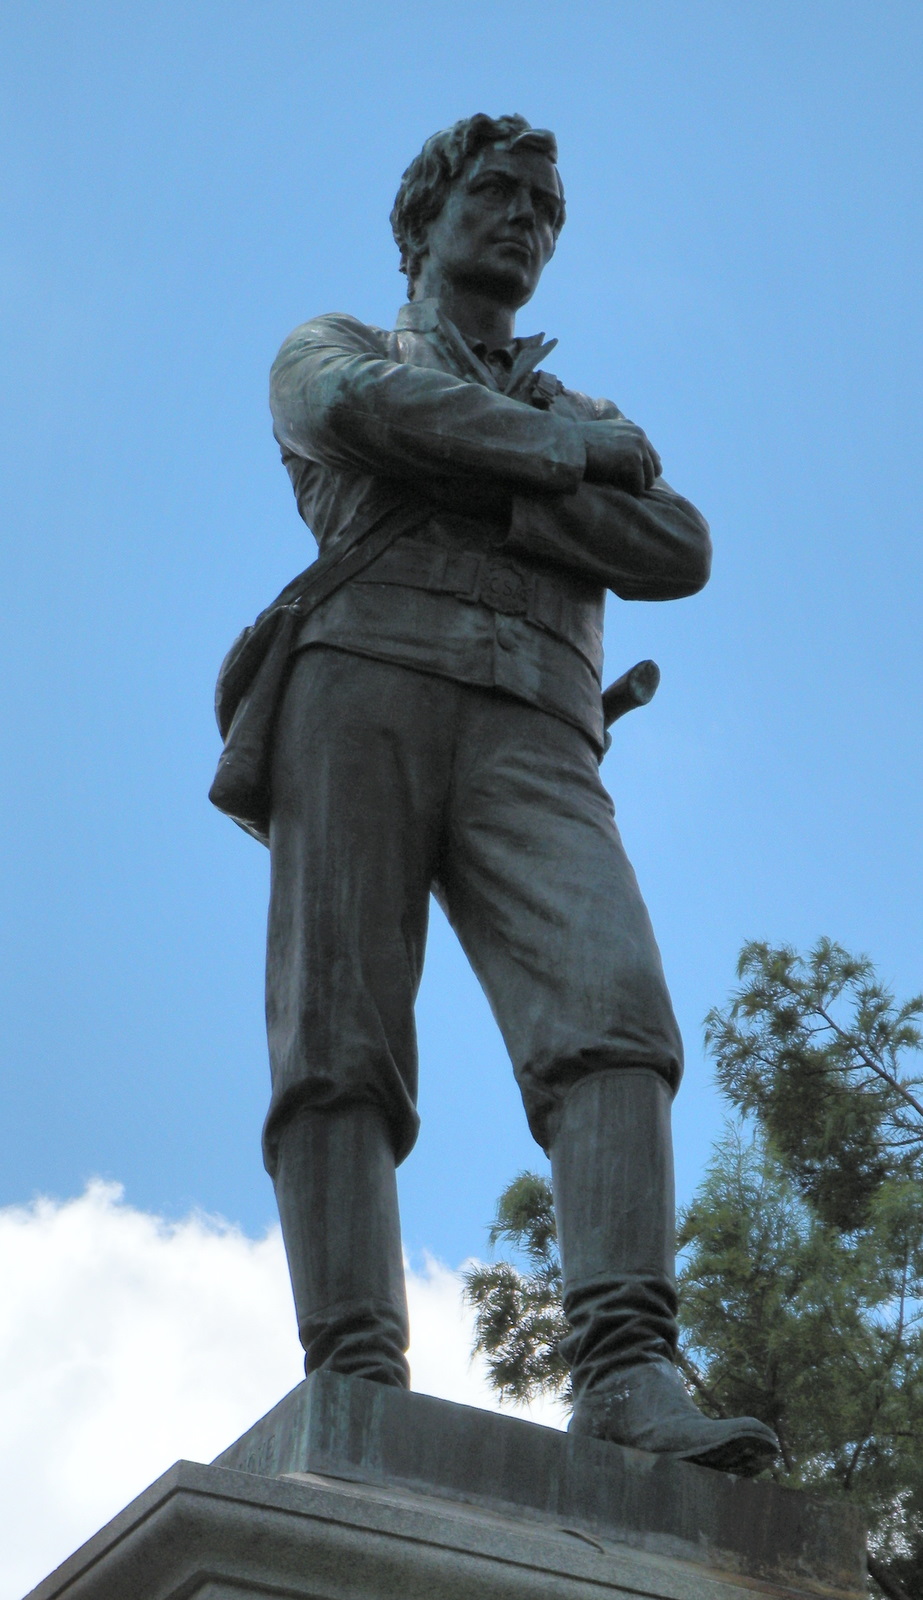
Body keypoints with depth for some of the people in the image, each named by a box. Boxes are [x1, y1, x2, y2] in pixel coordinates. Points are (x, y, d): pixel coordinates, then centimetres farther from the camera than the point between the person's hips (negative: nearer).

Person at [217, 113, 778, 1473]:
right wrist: (568, 451, 8)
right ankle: (357, 1387, -28)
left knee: (609, 1005, -23)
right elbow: (358, 409, -1)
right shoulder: (330, 347, 27)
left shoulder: (593, 423, 35)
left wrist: (481, 484, 2)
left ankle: (629, 1376, -37)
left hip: (534, 737, 2)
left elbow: (679, 554, 12)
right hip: (367, 686, -2)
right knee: (341, 1038, -18)